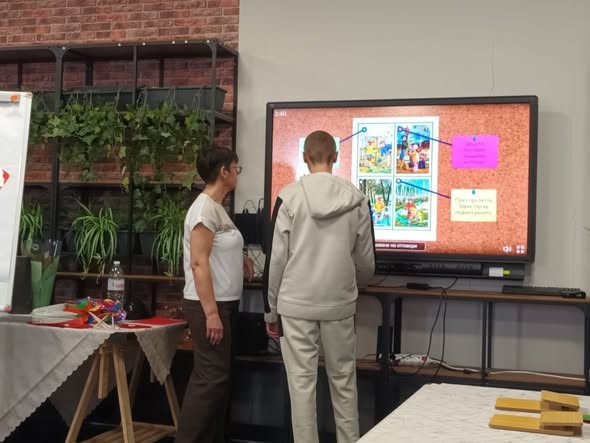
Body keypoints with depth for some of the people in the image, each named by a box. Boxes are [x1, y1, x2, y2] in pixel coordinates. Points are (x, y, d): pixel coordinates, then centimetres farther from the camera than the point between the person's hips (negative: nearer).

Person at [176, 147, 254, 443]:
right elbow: (198, 263, -21)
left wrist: (237, 257, 10)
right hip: (208, 305, -10)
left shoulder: (216, 207, 14)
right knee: (210, 377, -7)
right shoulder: (205, 208, -15)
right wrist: (210, 313, -24)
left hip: (223, 303, 10)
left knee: (219, 376, 12)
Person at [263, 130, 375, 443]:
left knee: (302, 383, 5)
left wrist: (271, 309, 6)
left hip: (296, 305, -2)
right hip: (340, 304, 2)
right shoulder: (357, 199, 0)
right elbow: (366, 261, 5)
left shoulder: (289, 197, -6)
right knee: (343, 382, 13)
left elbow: (276, 258, -5)